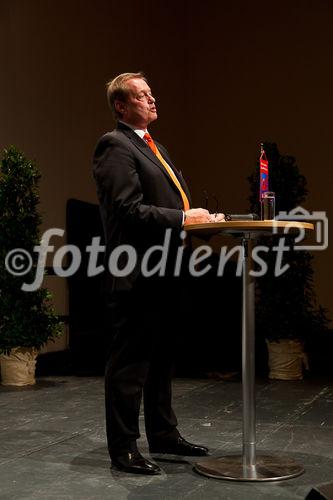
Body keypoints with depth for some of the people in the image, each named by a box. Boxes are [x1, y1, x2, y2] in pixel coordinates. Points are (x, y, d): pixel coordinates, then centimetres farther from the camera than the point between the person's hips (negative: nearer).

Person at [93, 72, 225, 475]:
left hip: (164, 272, 10)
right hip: (137, 274, -10)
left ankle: (163, 435, 31)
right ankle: (123, 449, 9)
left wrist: (200, 215, 7)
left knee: (161, 358, 18)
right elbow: (129, 210, -20)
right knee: (130, 362, -1)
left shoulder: (153, 146, 21)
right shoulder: (115, 146, -10)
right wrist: (182, 218, -17)